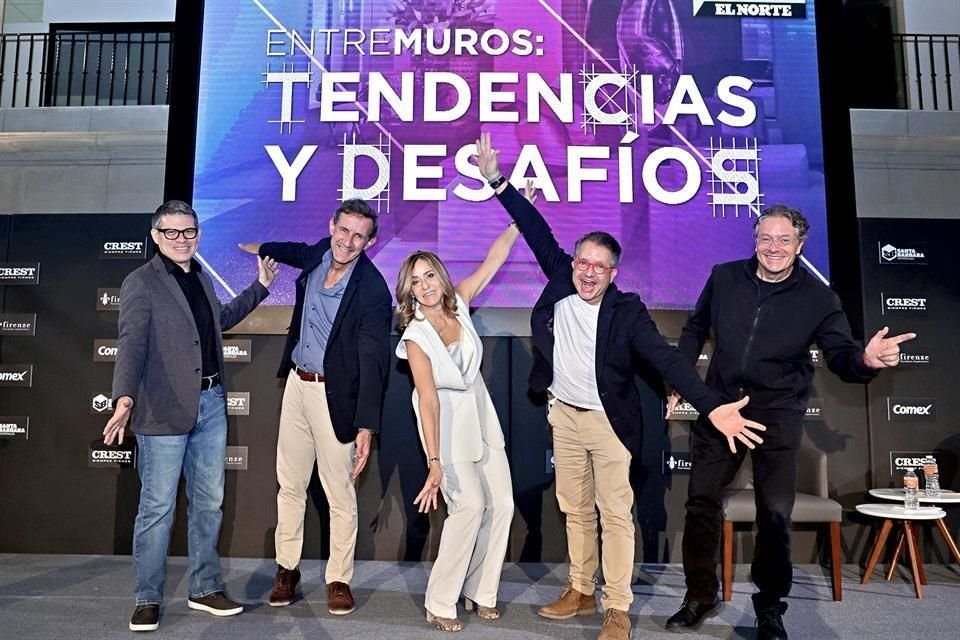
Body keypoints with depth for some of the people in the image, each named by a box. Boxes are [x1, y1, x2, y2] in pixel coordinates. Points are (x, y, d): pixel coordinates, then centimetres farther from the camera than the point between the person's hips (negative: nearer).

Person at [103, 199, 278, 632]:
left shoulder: (201, 276, 14)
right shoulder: (141, 283, -7)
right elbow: (132, 343, -17)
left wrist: (260, 287, 28)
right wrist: (125, 398, -31)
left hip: (211, 403, 7)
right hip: (166, 409, -7)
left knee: (209, 501, 13)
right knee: (158, 507, 1)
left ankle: (205, 589, 26)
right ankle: (148, 599, 18)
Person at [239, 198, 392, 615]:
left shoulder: (372, 291, -18)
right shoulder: (319, 254, 1)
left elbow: (372, 361, -22)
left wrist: (366, 426, -27)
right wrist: (262, 249, 45)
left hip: (334, 396, -6)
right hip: (297, 385, 7)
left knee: (340, 495, 2)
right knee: (290, 486, 14)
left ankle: (339, 580, 18)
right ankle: (287, 570, 29)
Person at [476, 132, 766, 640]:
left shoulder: (628, 311, -16)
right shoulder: (560, 285, -6)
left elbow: (666, 359, -21)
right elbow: (538, 233, -1)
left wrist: (712, 407, -33)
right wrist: (497, 181, -1)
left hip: (608, 422, -4)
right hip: (564, 416, 4)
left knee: (615, 515, 4)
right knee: (575, 510, 16)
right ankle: (580, 591, 31)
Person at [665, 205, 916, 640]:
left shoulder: (818, 298, -4)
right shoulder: (724, 277, 0)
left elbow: (840, 355, -5)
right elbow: (695, 330, 11)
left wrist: (866, 360, -29)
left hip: (777, 416, -1)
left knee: (775, 514, 2)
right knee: (701, 502, 7)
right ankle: (700, 595, 25)